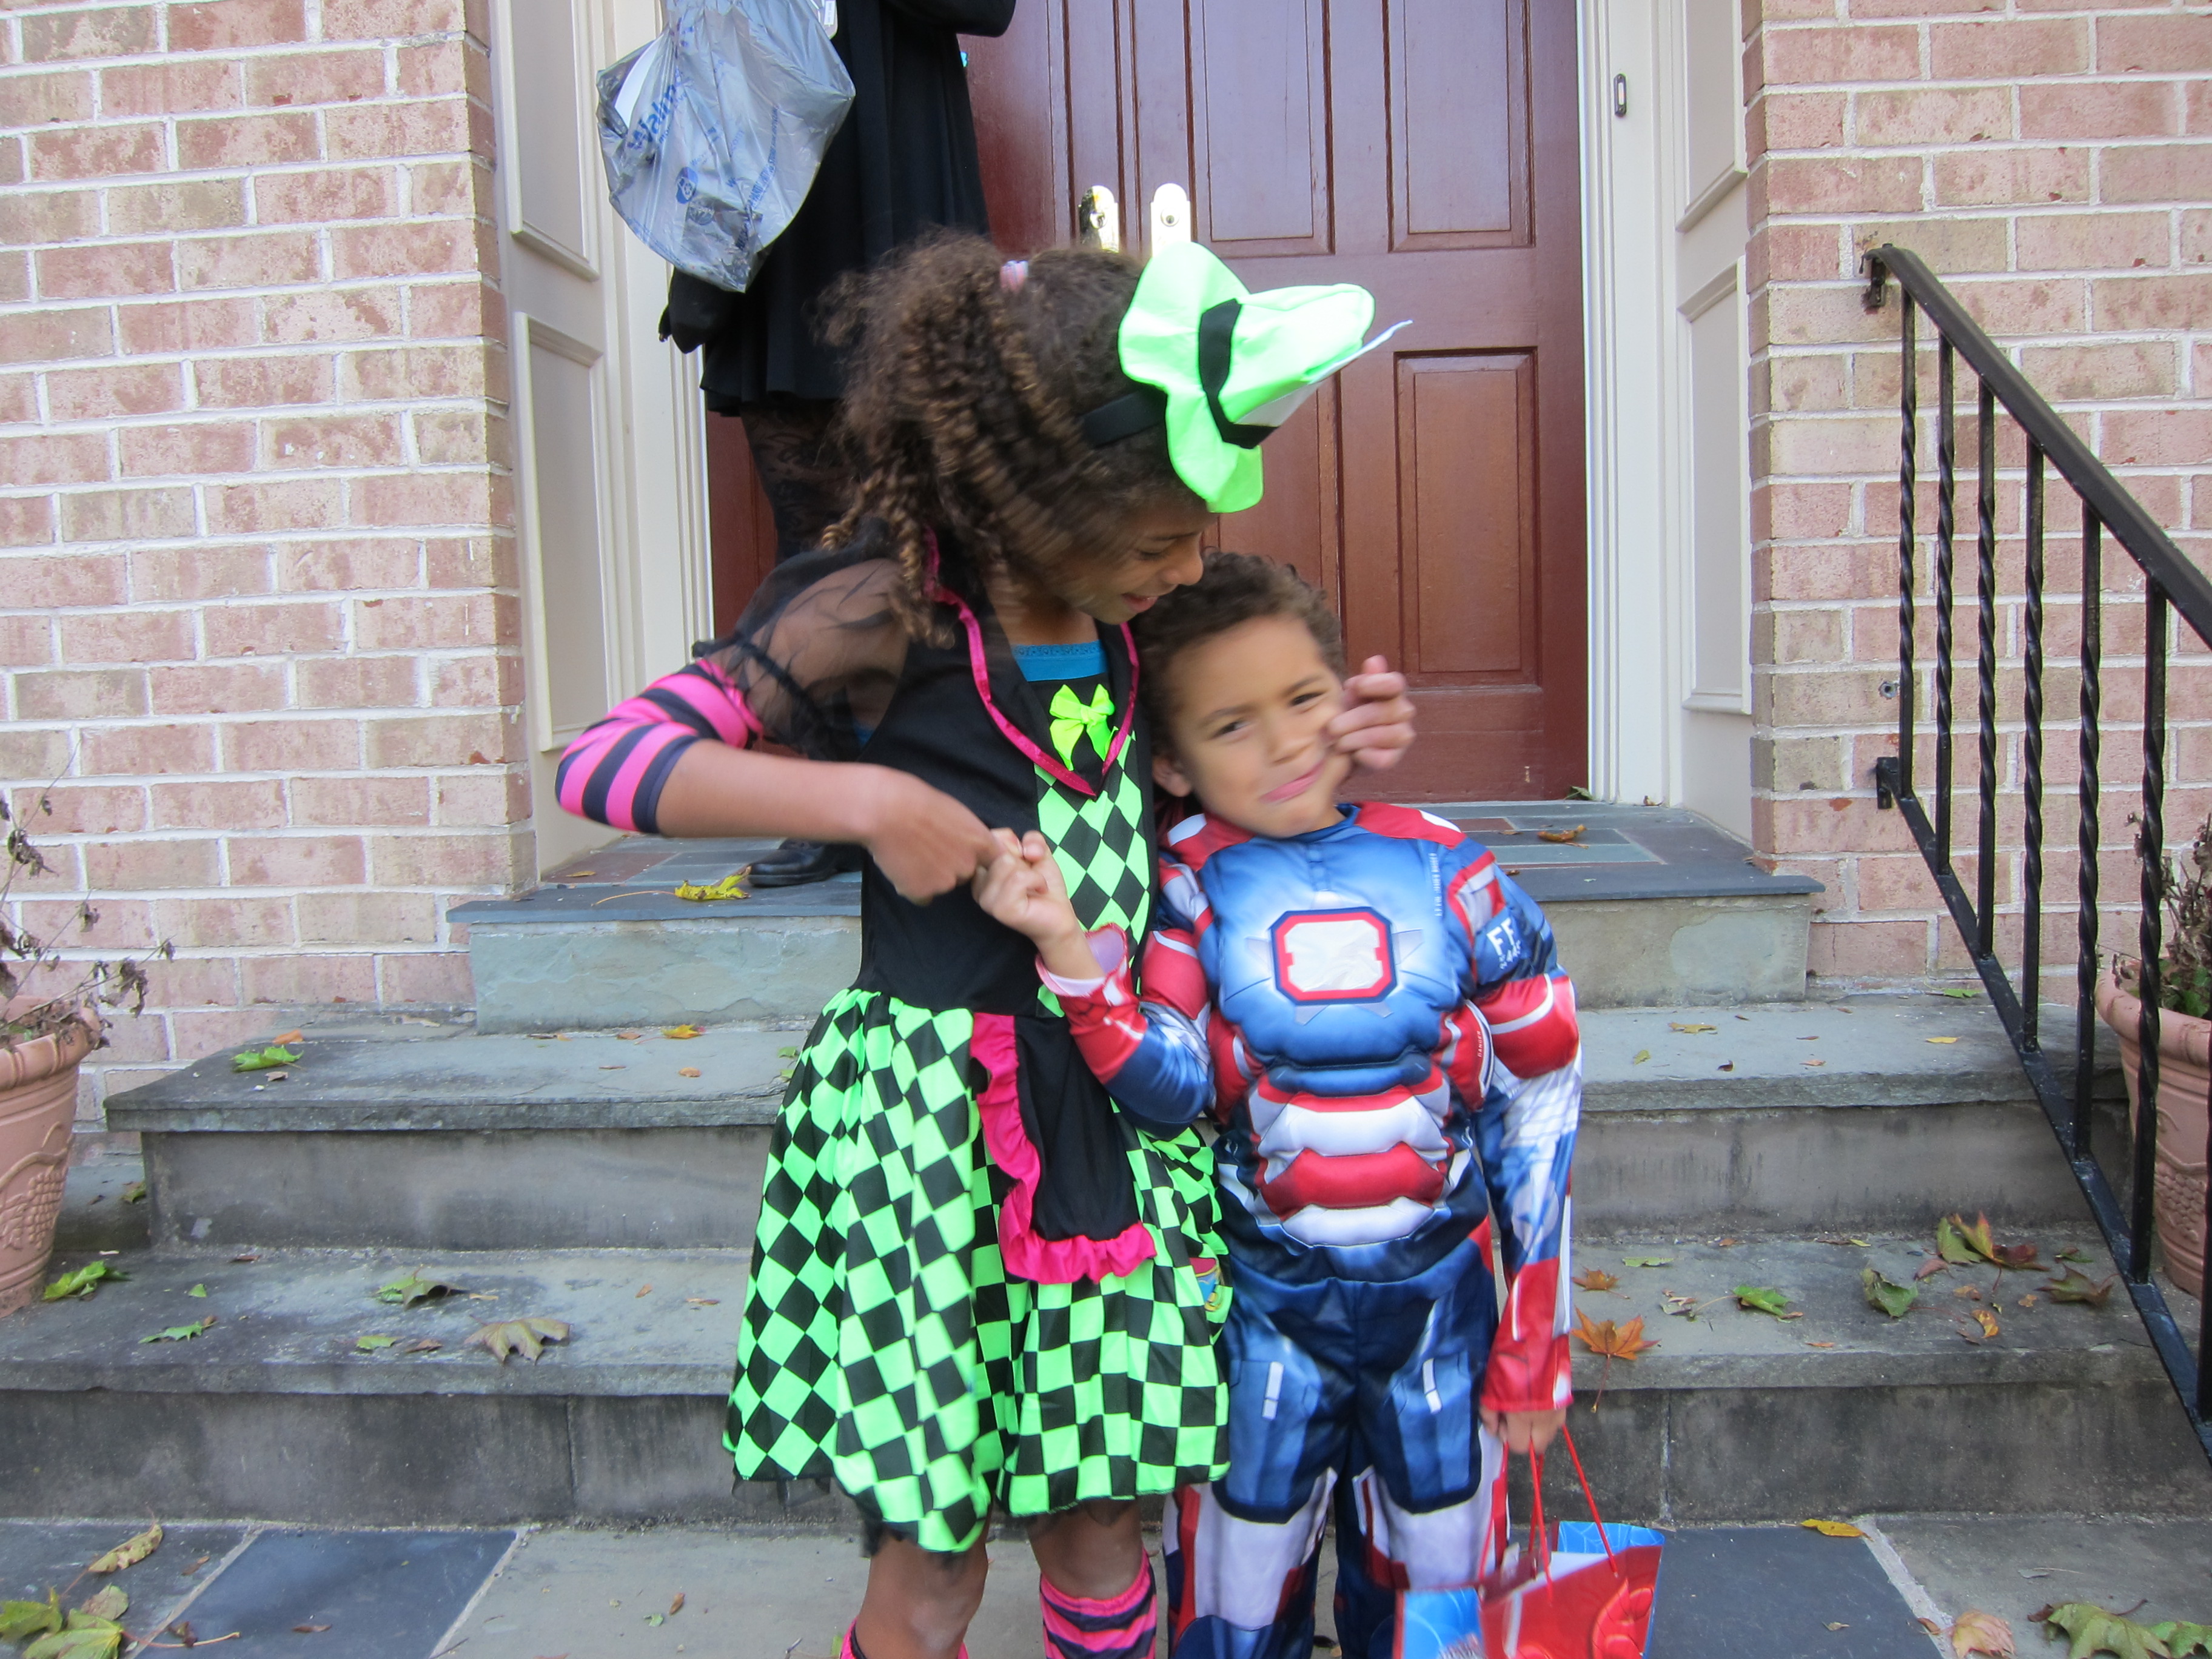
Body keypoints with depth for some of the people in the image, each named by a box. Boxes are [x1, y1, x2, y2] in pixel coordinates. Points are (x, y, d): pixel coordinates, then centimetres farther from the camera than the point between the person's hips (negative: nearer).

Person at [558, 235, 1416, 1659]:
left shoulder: (1116, 621, 3)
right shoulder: (887, 613, -15)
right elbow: (604, 762, -16)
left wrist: (1322, 743, 4)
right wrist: (864, 800, -26)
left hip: (1107, 1103, 6)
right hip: (936, 1111, -5)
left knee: (1100, 1518, 16)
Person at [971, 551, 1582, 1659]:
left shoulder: (1449, 875, -7)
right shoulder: (1191, 887, -8)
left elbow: (1536, 1110, -1)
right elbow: (1170, 1090, -17)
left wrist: (1534, 1341, 2)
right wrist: (1067, 946, -31)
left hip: (1440, 1300, 1)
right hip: (1261, 1306, -1)